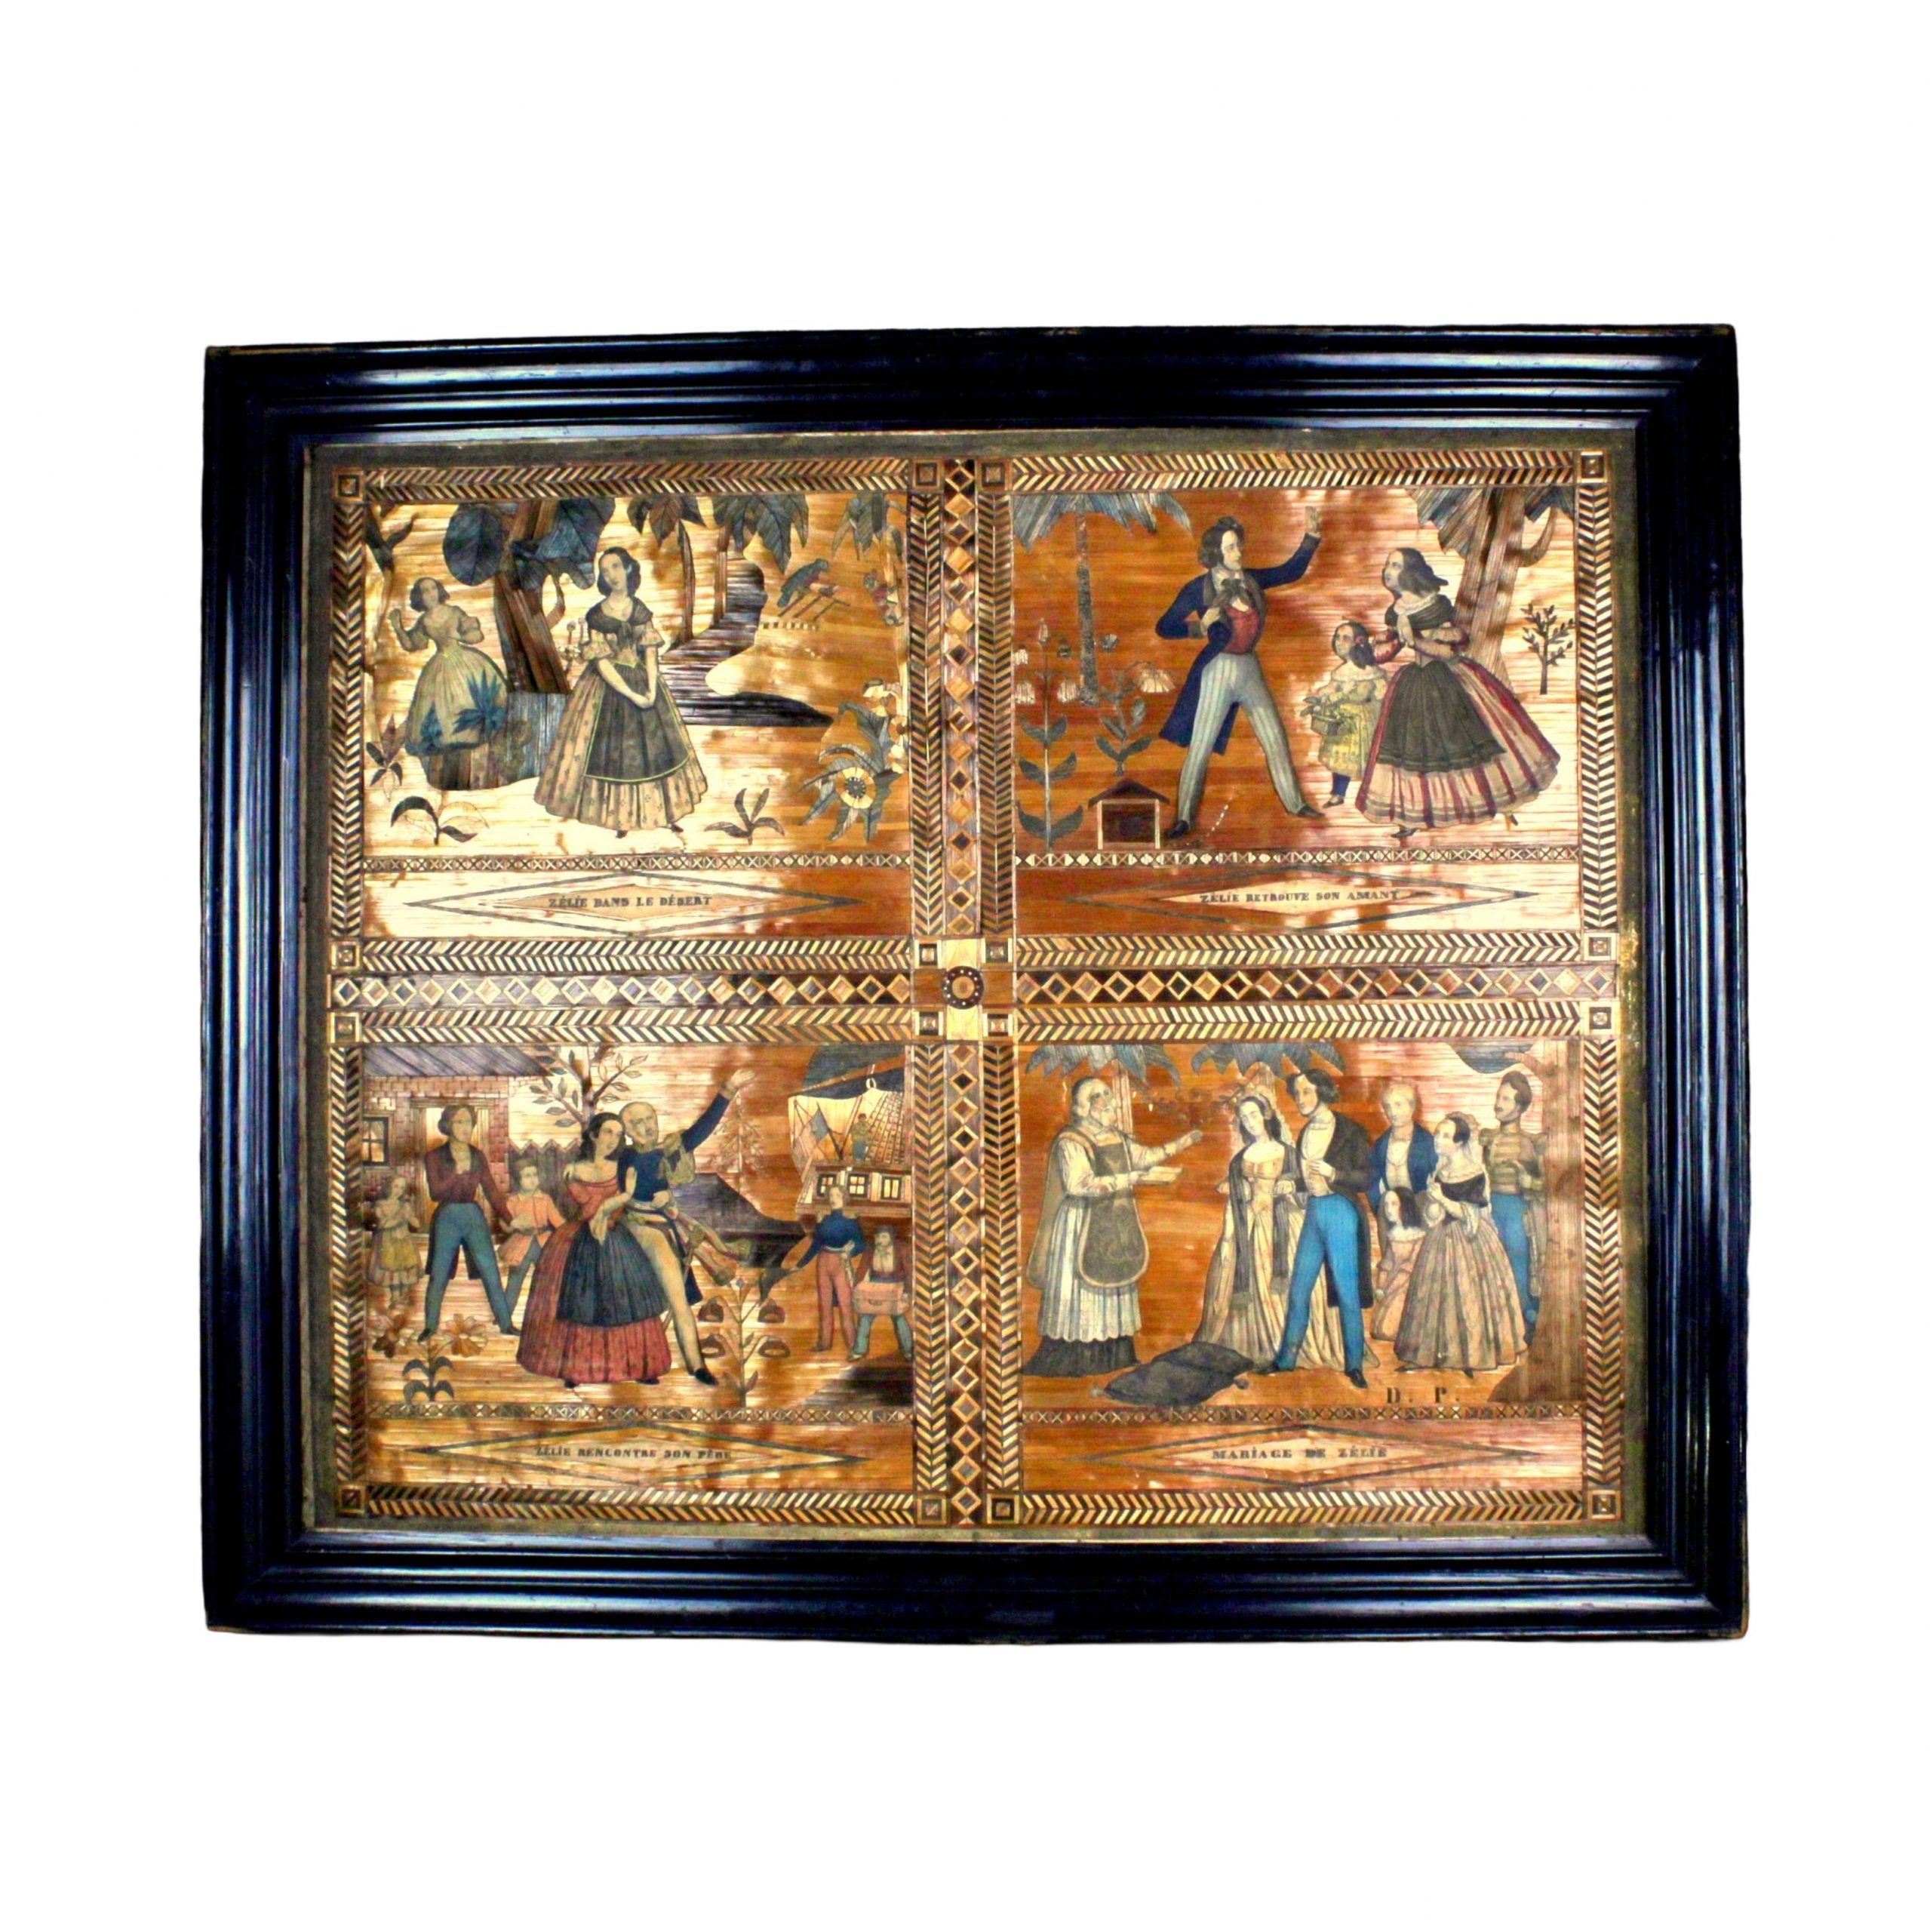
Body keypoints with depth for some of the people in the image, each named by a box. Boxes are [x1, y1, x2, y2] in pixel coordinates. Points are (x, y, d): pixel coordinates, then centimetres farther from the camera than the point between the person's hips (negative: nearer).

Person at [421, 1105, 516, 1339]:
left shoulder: (478, 1157, 8)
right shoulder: (434, 1157, 0)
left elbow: (492, 1191, 7)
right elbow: (435, 1192, -11)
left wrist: (508, 1219, -2)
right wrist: (458, 1173, -17)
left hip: (474, 1216, 2)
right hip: (447, 1217, -2)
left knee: (491, 1274, -2)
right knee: (438, 1277, 4)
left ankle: (506, 1324, 4)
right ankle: (430, 1326, 19)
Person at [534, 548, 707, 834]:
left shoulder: (641, 609, 1)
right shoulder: (596, 616, -10)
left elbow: (650, 652, -2)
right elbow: (602, 663, -14)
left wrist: (651, 689, -17)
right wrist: (632, 695, -21)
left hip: (644, 683, 4)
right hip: (609, 688, -4)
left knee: (656, 745, 7)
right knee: (615, 749, 2)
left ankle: (664, 812, 17)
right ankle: (620, 818, 14)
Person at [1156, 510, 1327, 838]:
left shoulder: (1251, 580, 4)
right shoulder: (1199, 588, -9)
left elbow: (1292, 571, 17)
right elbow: (1164, 627, -6)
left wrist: (1312, 534, 8)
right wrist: (1200, 626, -20)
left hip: (1250, 668, 5)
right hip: (1218, 670, -5)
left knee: (1276, 738, 10)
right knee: (1200, 746, -4)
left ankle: (1296, 803, 23)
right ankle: (1185, 817, 4)